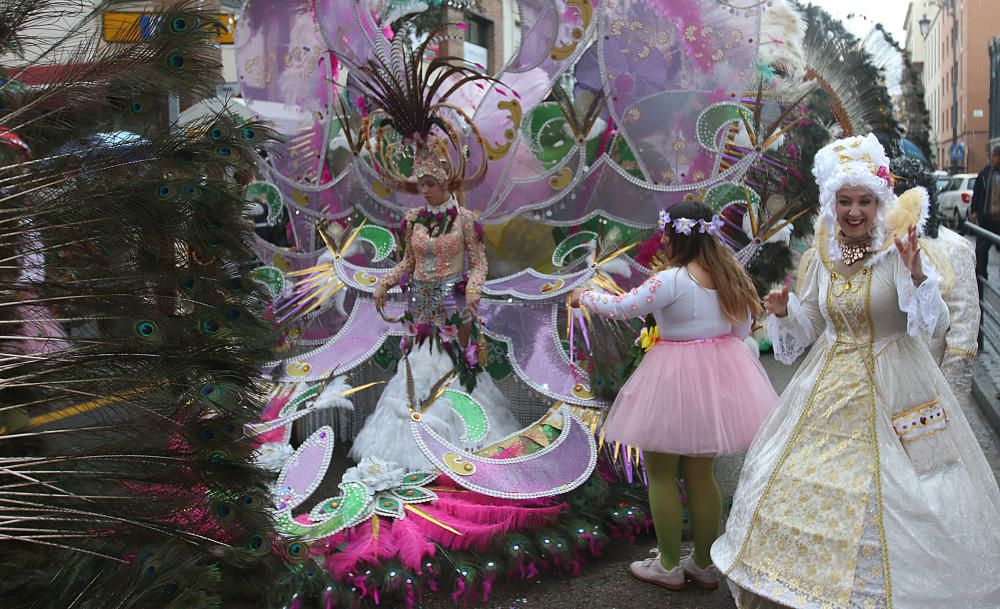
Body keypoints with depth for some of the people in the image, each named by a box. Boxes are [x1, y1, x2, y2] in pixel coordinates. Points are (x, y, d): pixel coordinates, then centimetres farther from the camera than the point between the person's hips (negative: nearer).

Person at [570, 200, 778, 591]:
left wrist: (585, 296, 7)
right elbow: (742, 330, 9)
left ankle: (669, 566, 20)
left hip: (675, 382, -7)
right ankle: (704, 565, 28)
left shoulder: (671, 281, -19)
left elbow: (620, 308, -11)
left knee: (660, 474, 9)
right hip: (720, 375, 7)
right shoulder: (729, 276, 1)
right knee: (701, 473, 18)